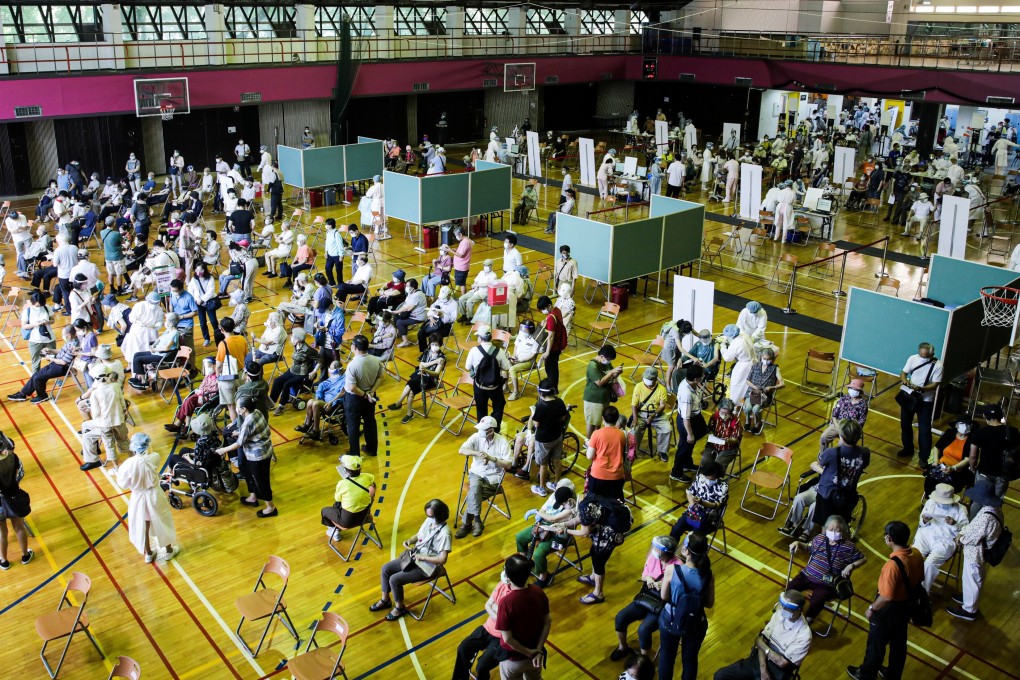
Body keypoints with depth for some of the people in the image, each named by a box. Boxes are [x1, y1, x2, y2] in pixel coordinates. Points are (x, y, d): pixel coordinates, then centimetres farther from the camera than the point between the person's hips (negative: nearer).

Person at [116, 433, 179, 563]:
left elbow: (122, 483, -10)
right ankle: (169, 550, 38)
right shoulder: (154, 458, -23)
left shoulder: (129, 463, -24)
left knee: (142, 527, 21)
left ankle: (148, 553, 39)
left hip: (138, 498, 0)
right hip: (154, 495, 0)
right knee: (162, 523, 21)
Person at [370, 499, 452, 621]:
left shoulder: (445, 534, -28)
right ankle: (385, 600, 25)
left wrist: (422, 557, -25)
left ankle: (400, 607, 10)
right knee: (385, 569, 4)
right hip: (415, 557, 9)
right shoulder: (429, 521, -3)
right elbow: (418, 535, 13)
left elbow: (442, 560, -27)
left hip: (428, 566, -9)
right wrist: (409, 541, -8)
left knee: (394, 579, -16)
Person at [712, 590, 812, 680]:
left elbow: (782, 662, -17)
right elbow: (762, 639, -3)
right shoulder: (780, 613, -3)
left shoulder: (804, 635, -19)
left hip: (776, 672, -5)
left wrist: (763, 646, -5)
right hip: (758, 659, 5)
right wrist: (763, 668, -17)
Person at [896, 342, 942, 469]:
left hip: (925, 401, -4)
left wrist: (920, 388, -34)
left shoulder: (937, 365, -17)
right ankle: (908, 449, 37)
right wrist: (905, 382, -23)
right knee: (905, 424, 17)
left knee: (924, 430, -2)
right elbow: (903, 373, -1)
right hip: (908, 397, 4)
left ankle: (924, 457, 10)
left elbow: (935, 385, -18)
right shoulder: (913, 358, -7)